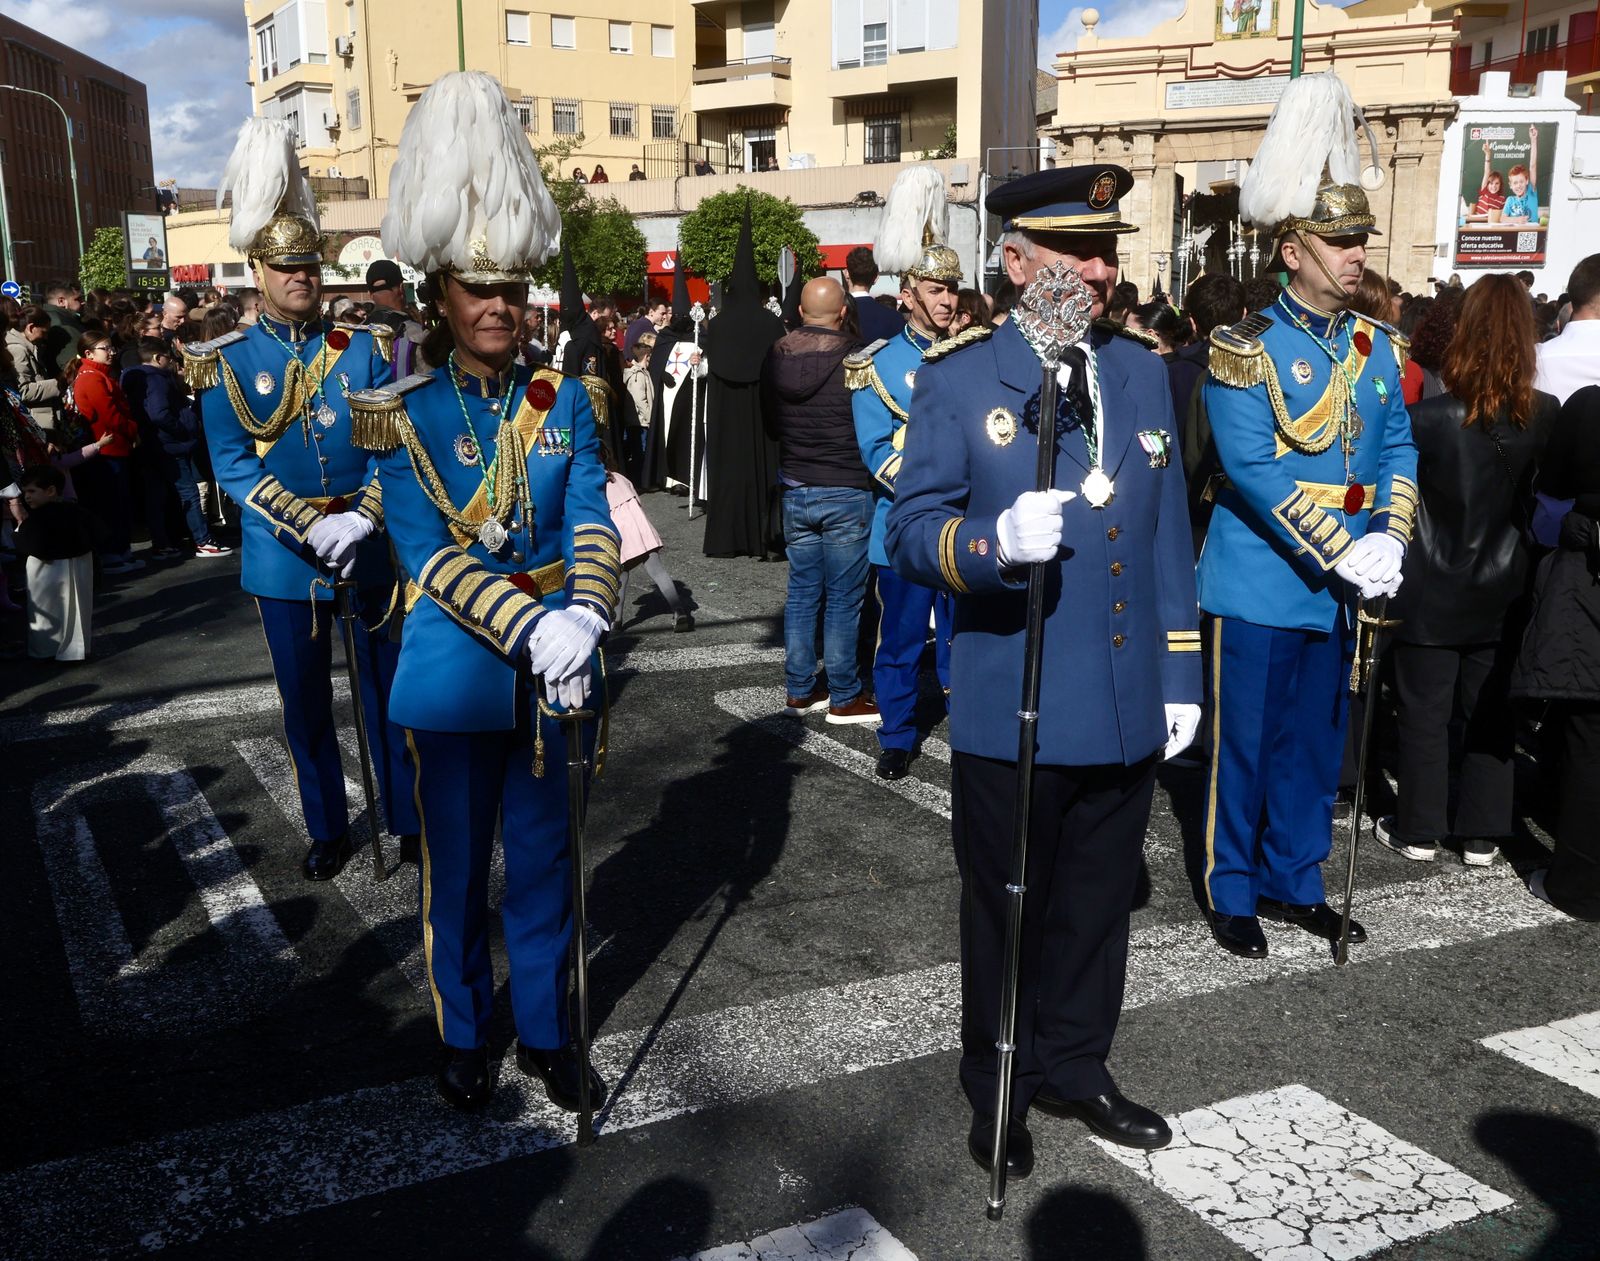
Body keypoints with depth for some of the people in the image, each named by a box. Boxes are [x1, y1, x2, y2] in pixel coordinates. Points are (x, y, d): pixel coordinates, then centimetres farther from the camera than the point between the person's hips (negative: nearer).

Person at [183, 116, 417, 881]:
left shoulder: (364, 348, 1)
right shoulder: (226, 362, -2)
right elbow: (232, 466, -7)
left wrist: (362, 519, -17)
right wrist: (311, 529, -18)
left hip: (370, 550, 1)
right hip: (284, 560, 0)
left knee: (387, 688, 9)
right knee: (305, 703, 10)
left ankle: (408, 818, 24)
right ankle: (326, 830, 25)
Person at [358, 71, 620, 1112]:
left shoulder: (565, 401, 2)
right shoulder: (405, 413, -6)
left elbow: (594, 520, -6)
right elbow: (426, 555, -14)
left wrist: (585, 614, -25)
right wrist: (529, 627, -27)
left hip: (556, 668, 2)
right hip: (457, 670, -2)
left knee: (545, 862, 14)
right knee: (457, 868, 12)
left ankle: (545, 1032, 31)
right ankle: (464, 1036, 32)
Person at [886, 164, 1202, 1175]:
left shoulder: (1143, 371, 8)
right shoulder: (957, 379, -7)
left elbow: (1167, 534, 11)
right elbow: (912, 530, -10)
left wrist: (1181, 674, 9)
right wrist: (994, 542, -32)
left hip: (1126, 710, 5)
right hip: (1011, 714, -4)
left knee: (1098, 905, 17)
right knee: (1007, 911, 12)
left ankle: (1075, 1066, 39)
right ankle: (1000, 1090, 32)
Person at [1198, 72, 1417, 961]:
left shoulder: (1379, 348, 9)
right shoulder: (1246, 347, -11)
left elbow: (1397, 451, 9)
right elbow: (1252, 468, -19)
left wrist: (1388, 539, -9)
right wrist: (1341, 555, -21)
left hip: (1338, 589, 6)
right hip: (1260, 586, -6)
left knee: (1315, 746, 15)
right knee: (1243, 747, 4)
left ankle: (1294, 882, 30)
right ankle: (1233, 894, 19)